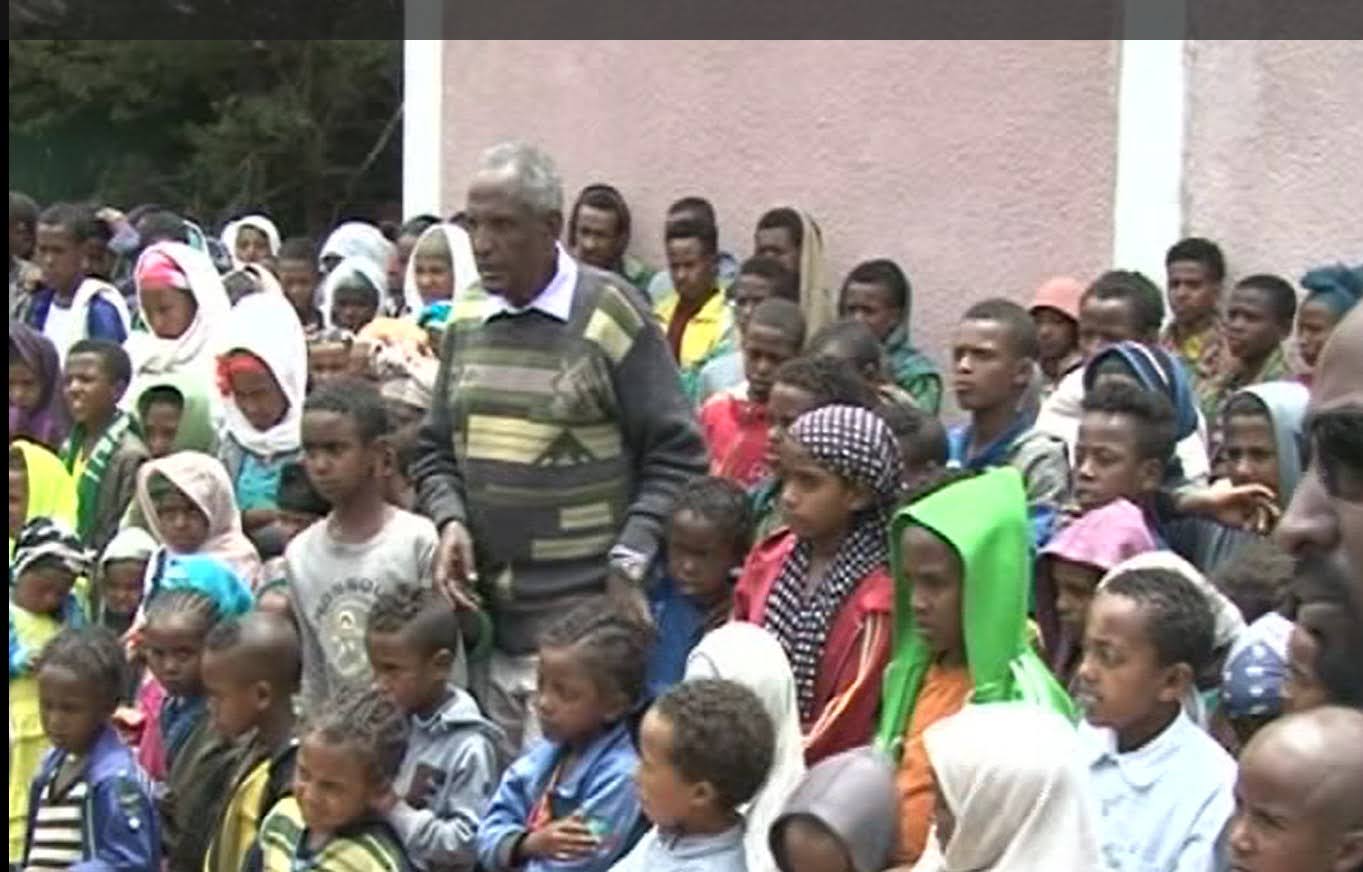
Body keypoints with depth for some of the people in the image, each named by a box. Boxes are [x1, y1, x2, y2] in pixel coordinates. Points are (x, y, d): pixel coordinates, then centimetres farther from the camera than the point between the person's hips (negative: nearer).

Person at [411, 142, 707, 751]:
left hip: (585, 622, -5)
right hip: (488, 618, 5)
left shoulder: (608, 314, -6)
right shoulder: (466, 318, 10)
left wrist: (629, 560, -12)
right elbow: (435, 448, 18)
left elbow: (676, 454, -4)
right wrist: (450, 521, 0)